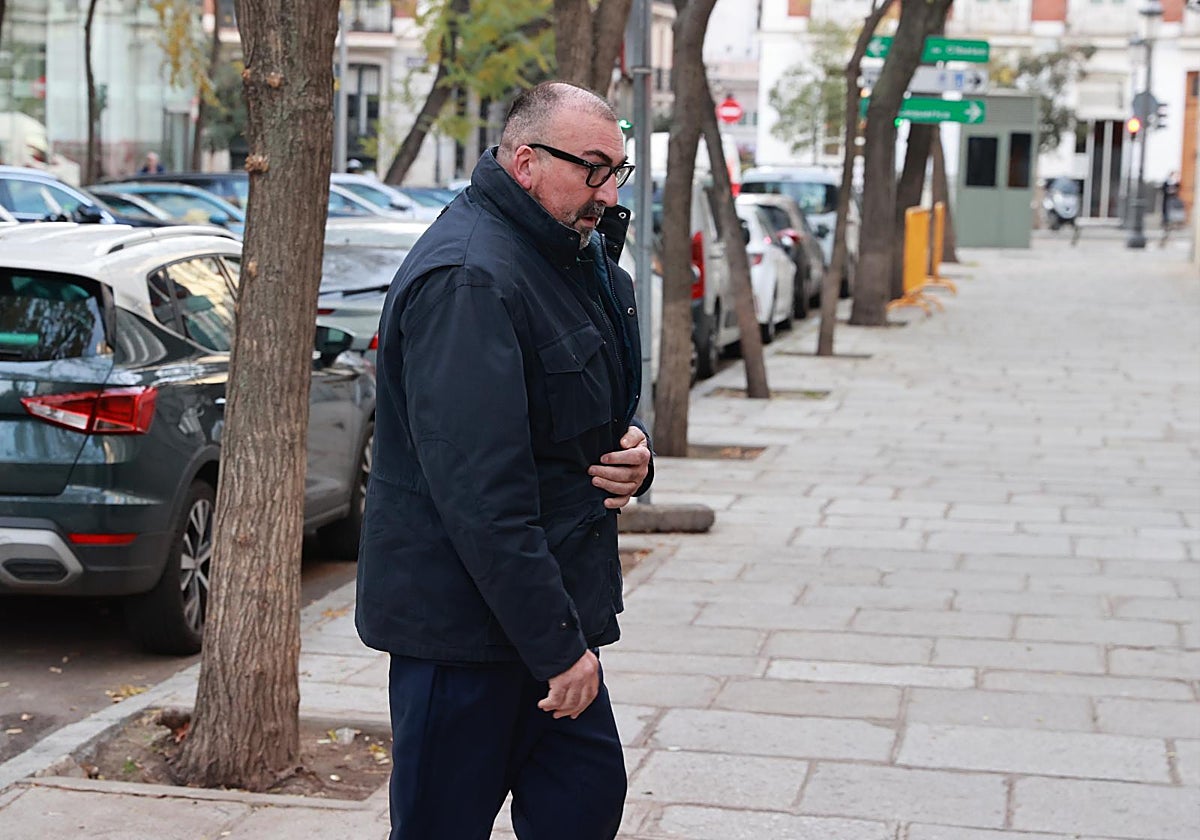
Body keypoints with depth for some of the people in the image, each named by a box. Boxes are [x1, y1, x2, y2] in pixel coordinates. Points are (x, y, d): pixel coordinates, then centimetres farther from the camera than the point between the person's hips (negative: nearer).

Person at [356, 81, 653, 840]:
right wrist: (559, 645, -25)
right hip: (463, 627, -10)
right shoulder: (468, 279, -22)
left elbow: (596, 407, 25)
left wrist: (631, 451, 0)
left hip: (543, 611, 10)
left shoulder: (574, 256, 12)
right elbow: (479, 488, -27)